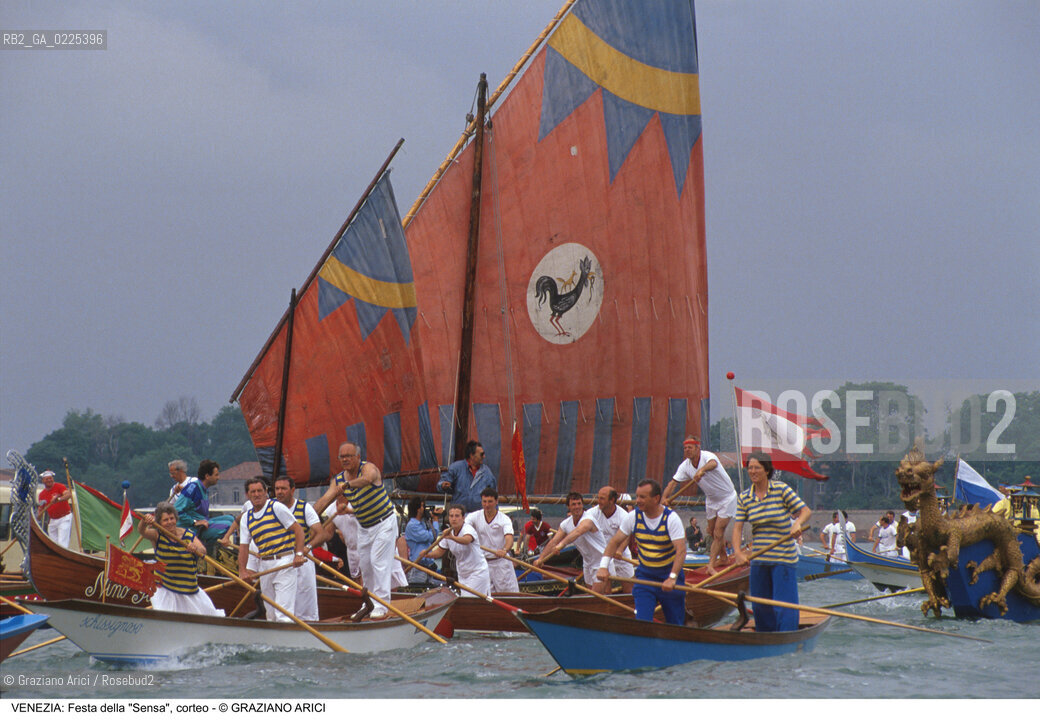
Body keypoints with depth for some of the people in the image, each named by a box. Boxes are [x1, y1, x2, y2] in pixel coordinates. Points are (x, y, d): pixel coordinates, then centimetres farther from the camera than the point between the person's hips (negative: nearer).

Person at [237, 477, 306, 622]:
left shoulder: (276, 507, -4)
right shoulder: (246, 517, 11)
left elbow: (298, 529, -6)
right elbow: (243, 545, 7)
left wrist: (299, 554, -17)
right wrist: (242, 570, -8)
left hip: (284, 562, -6)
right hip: (264, 565, 6)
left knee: (283, 612, -14)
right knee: (271, 613, 12)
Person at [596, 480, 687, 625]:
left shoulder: (671, 518, -18)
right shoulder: (633, 516, -6)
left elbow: (681, 550, -25)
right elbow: (615, 542, -1)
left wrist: (672, 578, -36)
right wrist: (603, 566, -15)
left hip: (669, 574, -2)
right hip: (645, 574, 2)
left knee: (675, 624, 5)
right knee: (642, 620, -11)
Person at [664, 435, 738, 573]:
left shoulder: (707, 456, -29)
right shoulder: (685, 466, -9)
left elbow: (713, 464, -54)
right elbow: (673, 483, -13)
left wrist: (702, 470, -76)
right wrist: (665, 497, -31)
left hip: (727, 498, -7)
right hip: (711, 500, 7)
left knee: (718, 533, -14)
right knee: (712, 532, 17)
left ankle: (711, 565, -15)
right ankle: (723, 558, 37)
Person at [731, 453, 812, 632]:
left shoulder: (781, 490, -6)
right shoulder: (744, 498, 5)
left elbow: (806, 511, -8)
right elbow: (737, 527, -1)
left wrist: (797, 524, -30)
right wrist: (738, 553, -17)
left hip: (783, 558, -5)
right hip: (759, 560, 5)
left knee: (784, 604, -8)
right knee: (760, 606, 12)